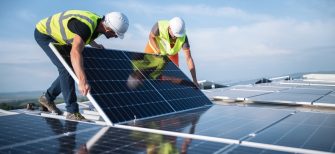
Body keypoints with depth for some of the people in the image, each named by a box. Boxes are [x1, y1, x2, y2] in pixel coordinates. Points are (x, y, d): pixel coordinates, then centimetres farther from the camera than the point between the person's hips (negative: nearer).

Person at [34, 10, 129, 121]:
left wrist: (95, 45, 21)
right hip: (44, 33, -9)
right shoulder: (86, 26, -38)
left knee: (72, 69, 7)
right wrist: (82, 81, -63)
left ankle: (47, 98, 24)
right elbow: (75, 52, -53)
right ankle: (72, 112, -14)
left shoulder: (99, 23, -10)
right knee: (66, 68, -20)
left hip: (57, 35, 9)